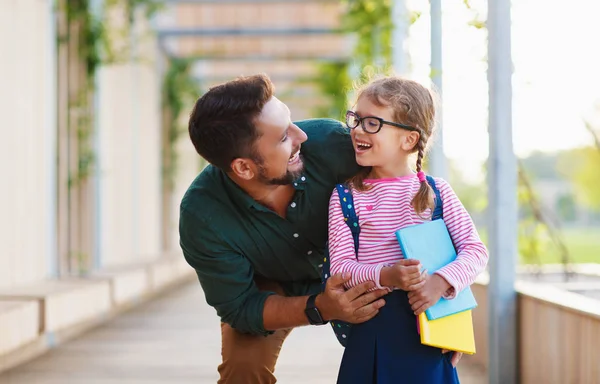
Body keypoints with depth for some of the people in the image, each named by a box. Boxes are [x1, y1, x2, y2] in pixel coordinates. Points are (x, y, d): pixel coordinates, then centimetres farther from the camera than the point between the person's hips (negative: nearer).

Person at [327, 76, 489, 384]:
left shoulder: (435, 191, 3)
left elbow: (475, 249, 0)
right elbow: (341, 266, -4)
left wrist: (441, 281, -18)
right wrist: (385, 277, -22)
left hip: (428, 323, 0)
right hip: (370, 329, 0)